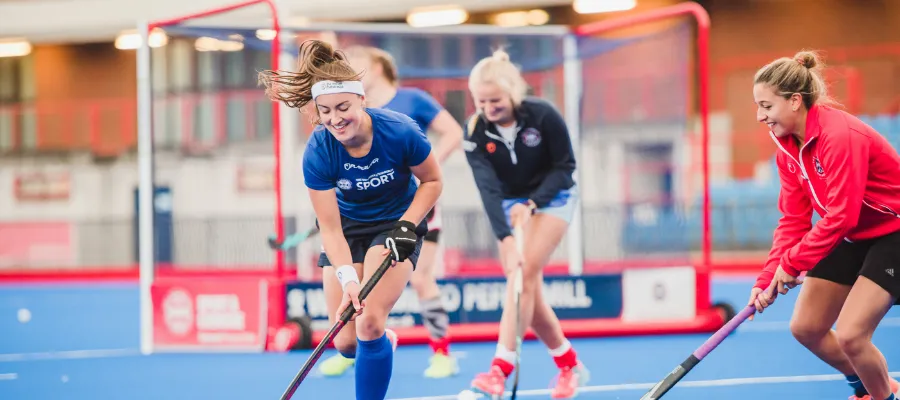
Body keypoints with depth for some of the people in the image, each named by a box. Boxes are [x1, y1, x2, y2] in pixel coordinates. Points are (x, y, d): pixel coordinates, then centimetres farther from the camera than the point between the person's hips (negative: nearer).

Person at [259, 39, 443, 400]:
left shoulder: (400, 132, -27)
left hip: (396, 225, -2)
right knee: (346, 342, -2)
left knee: (369, 324, -22)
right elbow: (330, 229, -20)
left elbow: (432, 181, -7)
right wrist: (347, 278, -34)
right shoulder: (318, 152, -24)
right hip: (347, 230, 2)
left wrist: (407, 227, -20)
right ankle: (382, 345, 36)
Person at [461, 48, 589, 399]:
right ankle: (569, 365, 19)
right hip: (510, 205, 3)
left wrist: (532, 203, -27)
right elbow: (488, 188, -26)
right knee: (529, 293, -1)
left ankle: (500, 370, -29)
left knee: (525, 275, -22)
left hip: (551, 198, -3)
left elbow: (565, 167, -14)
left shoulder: (543, 116, -23)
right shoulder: (475, 132, -18)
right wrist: (506, 238, -39)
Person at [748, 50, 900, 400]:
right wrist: (769, 279, -12)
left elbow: (840, 216, -31)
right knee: (806, 328, 7)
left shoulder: (840, 135, -29)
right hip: (852, 237, 9)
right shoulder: (787, 145, -2)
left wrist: (792, 264, -26)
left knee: (850, 334, -20)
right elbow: (793, 219, -1)